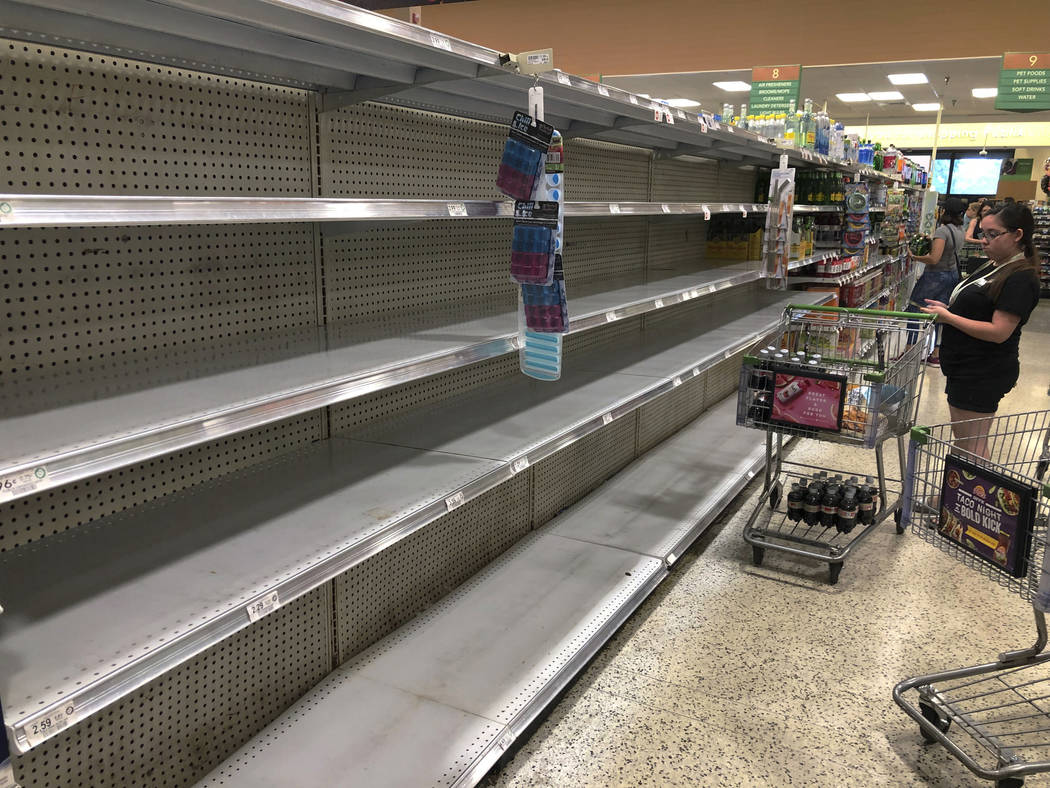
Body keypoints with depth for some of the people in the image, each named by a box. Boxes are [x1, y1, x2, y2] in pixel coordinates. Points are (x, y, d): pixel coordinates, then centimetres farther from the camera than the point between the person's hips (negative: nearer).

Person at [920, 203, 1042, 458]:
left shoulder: (1021, 279, -19)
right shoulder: (993, 266, 12)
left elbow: (999, 332, -25)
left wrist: (948, 317, -21)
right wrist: (947, 309, 5)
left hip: (982, 375, -10)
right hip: (966, 369, 10)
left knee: (971, 446, -1)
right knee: (962, 440, 19)